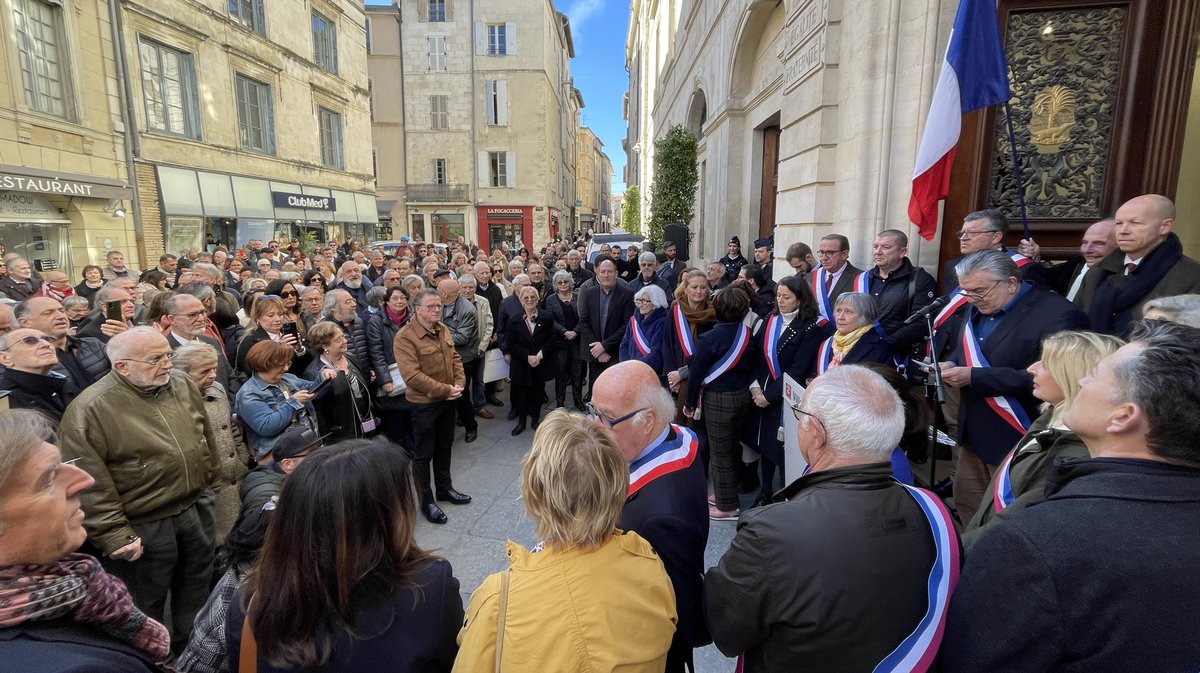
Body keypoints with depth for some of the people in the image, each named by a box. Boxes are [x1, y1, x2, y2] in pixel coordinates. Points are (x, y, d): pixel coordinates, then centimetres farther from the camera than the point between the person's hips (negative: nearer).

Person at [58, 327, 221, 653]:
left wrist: (210, 479, 15)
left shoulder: (183, 384, -2)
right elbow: (91, 485, -19)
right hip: (143, 528, -6)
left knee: (197, 587, 24)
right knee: (147, 606, 16)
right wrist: (114, 536, -17)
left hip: (196, 509, 6)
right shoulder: (88, 410, -20)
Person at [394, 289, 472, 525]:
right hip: (424, 403, -7)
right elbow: (412, 375, -26)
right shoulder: (405, 337, -20)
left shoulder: (442, 329, 4)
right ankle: (426, 500, 21)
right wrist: (445, 390, -23)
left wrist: (459, 384, -8)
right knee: (423, 453, 7)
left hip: (448, 400, 7)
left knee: (444, 447, 21)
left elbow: (454, 358, 9)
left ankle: (445, 488, 38)